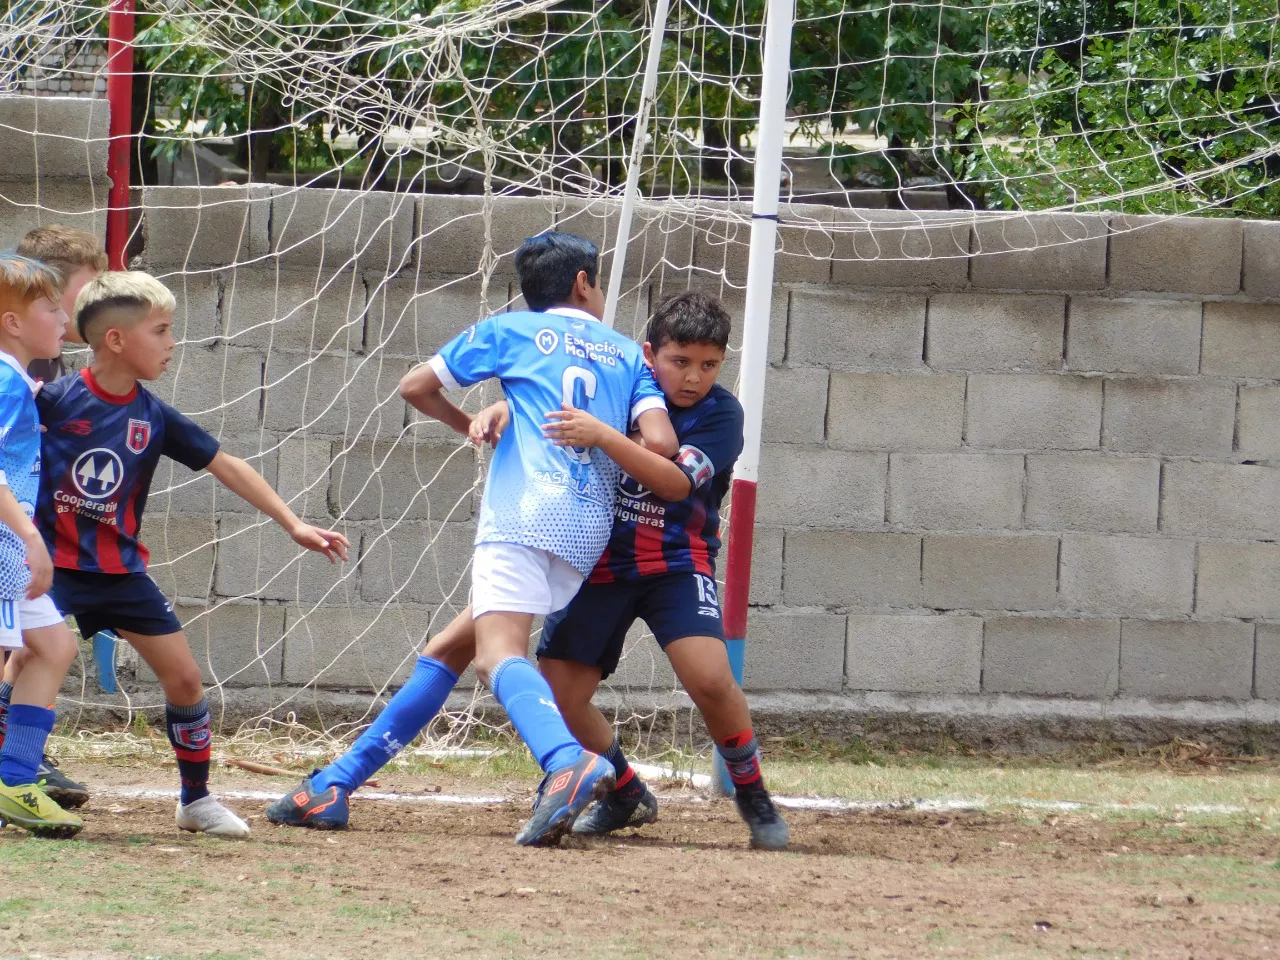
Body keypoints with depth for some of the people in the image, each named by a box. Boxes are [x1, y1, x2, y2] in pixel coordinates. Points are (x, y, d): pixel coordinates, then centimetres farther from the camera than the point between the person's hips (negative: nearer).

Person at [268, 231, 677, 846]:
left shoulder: (510, 330, 17)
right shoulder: (627, 353, 22)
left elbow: (416, 386, 22)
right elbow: (661, 444, 6)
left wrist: (470, 426, 39)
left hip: (525, 511, -5)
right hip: (590, 531, 5)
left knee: (498, 653, -26)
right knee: (452, 646, 17)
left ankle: (567, 763, -55)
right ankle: (336, 784, 20)